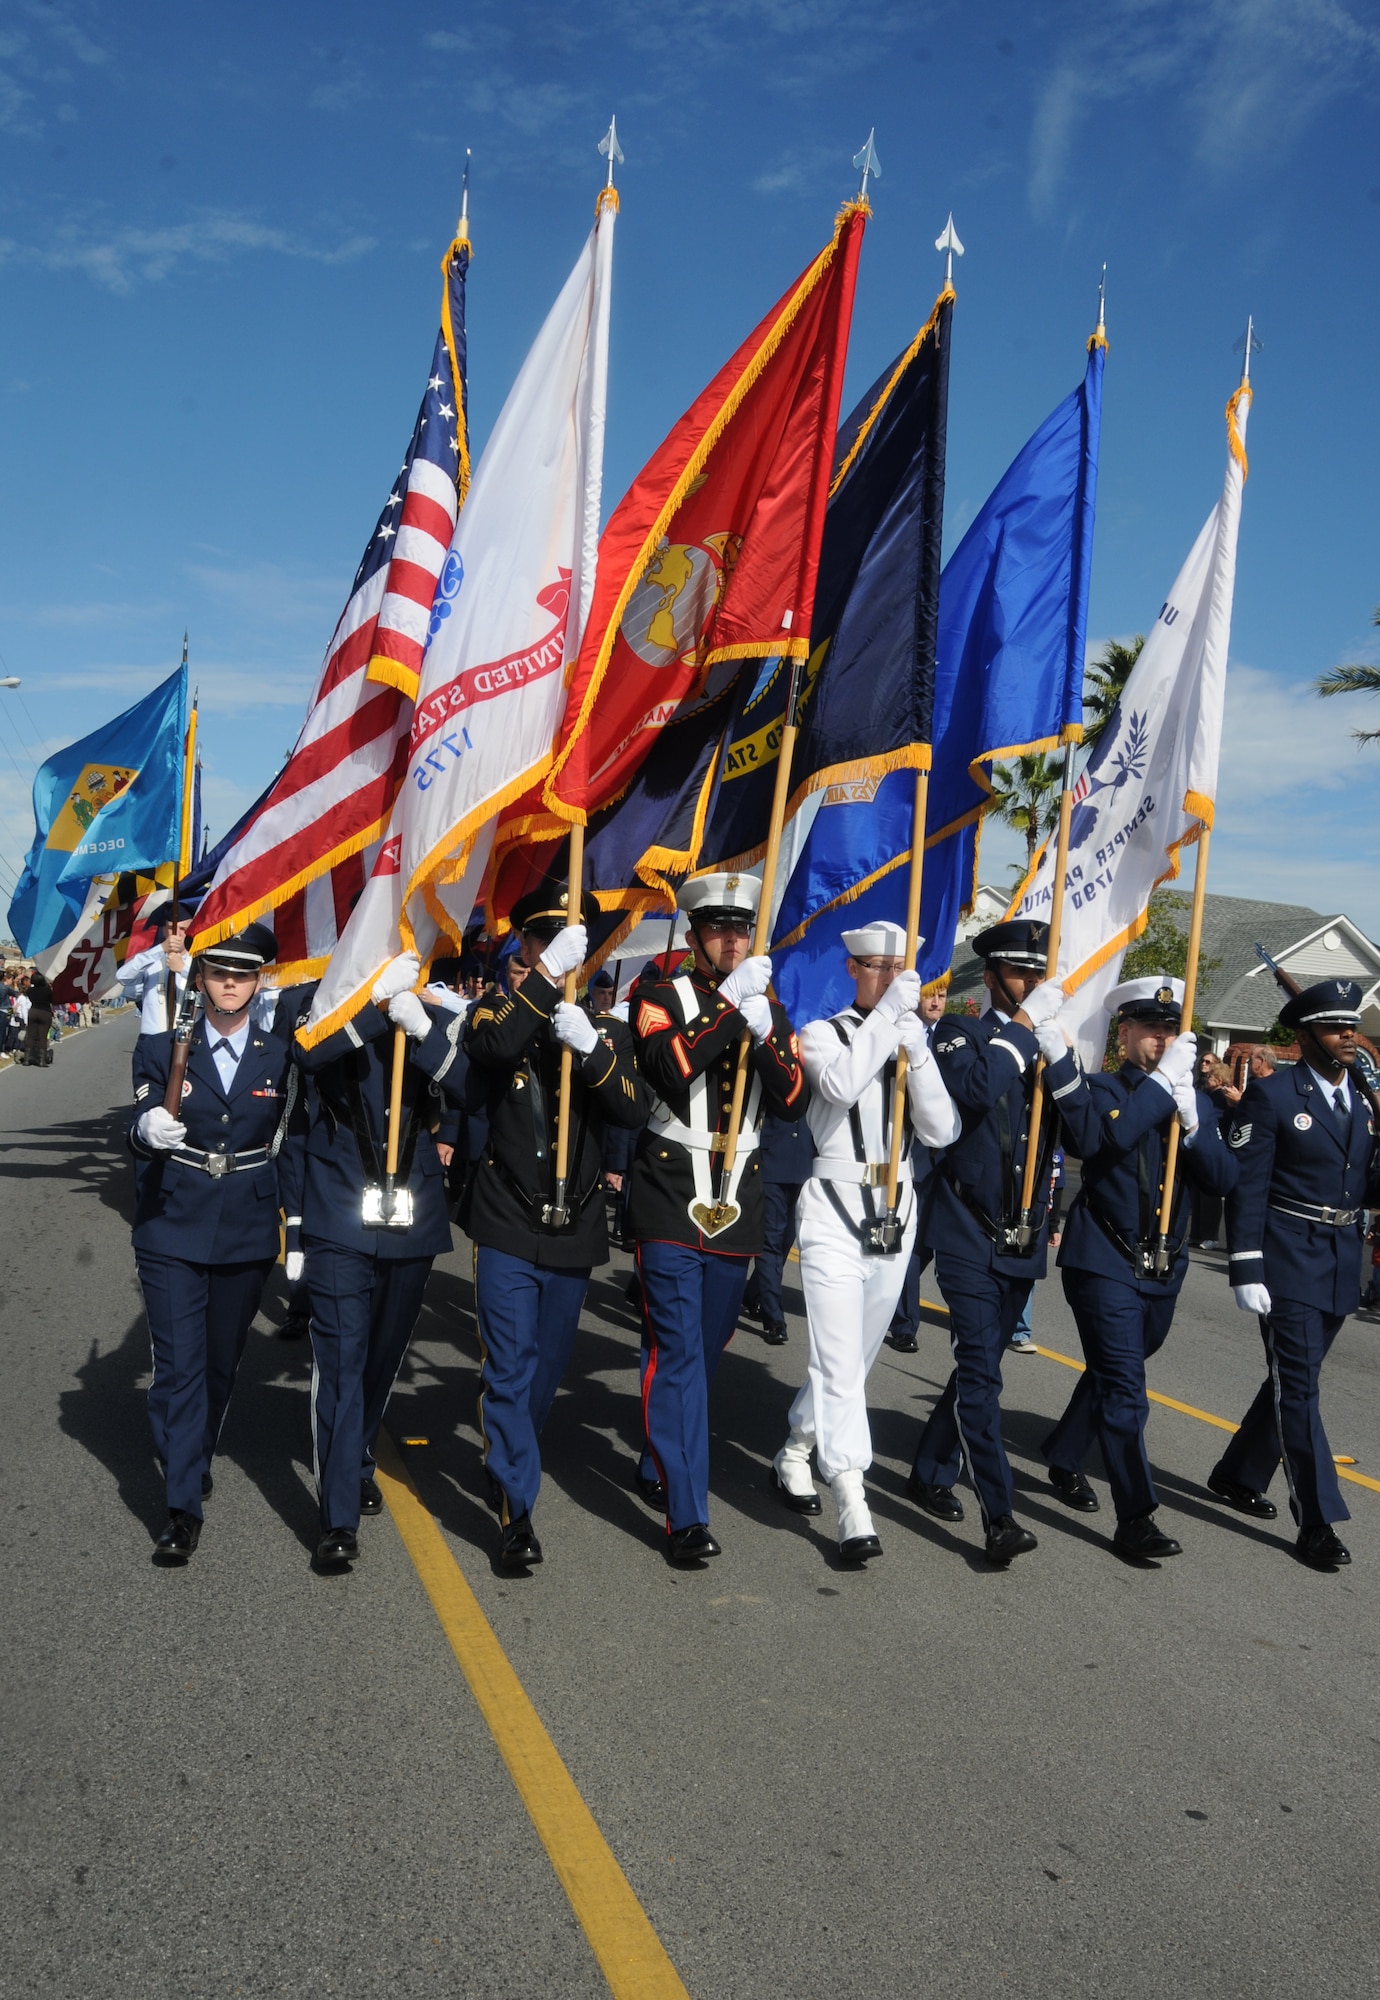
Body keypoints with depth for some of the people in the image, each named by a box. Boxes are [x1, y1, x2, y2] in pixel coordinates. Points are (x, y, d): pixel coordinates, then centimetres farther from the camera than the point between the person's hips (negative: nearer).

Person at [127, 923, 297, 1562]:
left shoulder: (280, 1054, 1)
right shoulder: (161, 1047, -1)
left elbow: (289, 1147, 5)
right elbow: (141, 1134, -4)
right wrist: (148, 1132, -29)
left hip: (248, 1231, 2)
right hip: (172, 1228, -1)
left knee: (221, 1361, 15)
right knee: (178, 1365, -6)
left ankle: (195, 1461, 39)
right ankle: (184, 1507, 0)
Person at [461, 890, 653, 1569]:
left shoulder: (607, 1030, 7)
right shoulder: (500, 1014, 0)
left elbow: (636, 1109, -10)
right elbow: (491, 1046, -27)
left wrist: (590, 1049, -24)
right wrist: (549, 974, -30)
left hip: (575, 1230, 3)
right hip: (507, 1225, -3)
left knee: (548, 1365, 16)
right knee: (509, 1366, -7)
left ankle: (508, 1457, 40)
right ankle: (515, 1510, 0)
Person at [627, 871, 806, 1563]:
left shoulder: (770, 1012, 11)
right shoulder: (661, 996, -1)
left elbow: (795, 1103, -1)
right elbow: (668, 1066, -21)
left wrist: (765, 1032, -15)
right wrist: (730, 1002, -23)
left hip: (738, 1205, 5)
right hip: (672, 1201, -5)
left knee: (705, 1350, 15)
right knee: (678, 1355, -9)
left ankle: (656, 1468, 37)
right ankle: (686, 1516, -6)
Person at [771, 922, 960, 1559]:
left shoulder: (916, 1044, 9)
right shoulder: (823, 1035, -3)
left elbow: (941, 1131, -5)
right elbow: (840, 1085, -27)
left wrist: (916, 1050, -15)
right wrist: (889, 1011, -22)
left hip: (895, 1209, 5)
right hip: (834, 1207, -5)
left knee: (855, 1355, 15)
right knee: (840, 1359, -11)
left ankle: (795, 1451, 37)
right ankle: (854, 1509, -10)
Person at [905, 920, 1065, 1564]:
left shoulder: (1046, 1044, 9)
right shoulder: (962, 1032, -5)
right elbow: (972, 1088, -27)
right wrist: (1022, 1025, -21)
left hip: (1023, 1241, 6)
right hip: (970, 1236, -6)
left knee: (979, 1364, 14)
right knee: (981, 1370, -10)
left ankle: (931, 1472, 31)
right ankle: (999, 1515, -8)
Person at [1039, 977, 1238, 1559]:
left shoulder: (1197, 1102, 7)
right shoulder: (1098, 1091, -8)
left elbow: (1224, 1178, -3)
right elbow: (1094, 1139, -30)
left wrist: (1191, 1121, -19)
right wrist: (1160, 1083, -26)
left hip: (1164, 1270, 6)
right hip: (1105, 1264, -6)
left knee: (1109, 1374, 21)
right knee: (1124, 1387, -10)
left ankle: (1064, 1458, 42)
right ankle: (1135, 1518, -3)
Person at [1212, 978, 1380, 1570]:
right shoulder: (1270, 1095, -10)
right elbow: (1247, 1188, -12)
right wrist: (1246, 1272, -16)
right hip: (1289, 1265, -7)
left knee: (1293, 1382, 16)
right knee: (1297, 1388, -3)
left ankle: (1237, 1476, 33)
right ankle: (1317, 1520, 4)